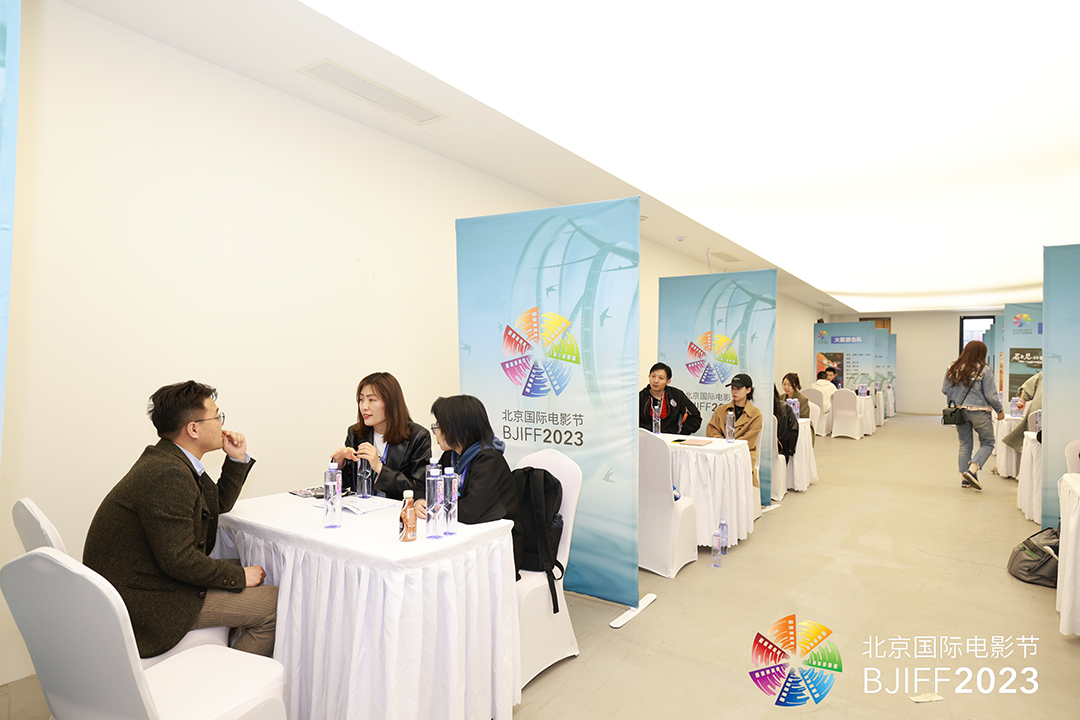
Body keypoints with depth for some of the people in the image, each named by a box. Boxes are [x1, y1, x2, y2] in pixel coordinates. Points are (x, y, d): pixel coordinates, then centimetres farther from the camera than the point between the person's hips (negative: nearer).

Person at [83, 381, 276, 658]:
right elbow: (179, 559, -28)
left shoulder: (165, 459, 6)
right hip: (145, 606, -10)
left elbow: (219, 504, 19)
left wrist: (237, 460, 6)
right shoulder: (167, 475, -26)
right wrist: (240, 576, -16)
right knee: (275, 604, -11)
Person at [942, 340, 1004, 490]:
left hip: (959, 410, 4)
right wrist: (999, 411, 7)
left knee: (965, 445, 13)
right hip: (979, 412, -4)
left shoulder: (953, 368, 1)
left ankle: (965, 479, 15)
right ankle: (972, 470, -9)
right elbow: (991, 395, -7)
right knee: (987, 443, 10)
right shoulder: (984, 370, -9)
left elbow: (945, 389, 5)